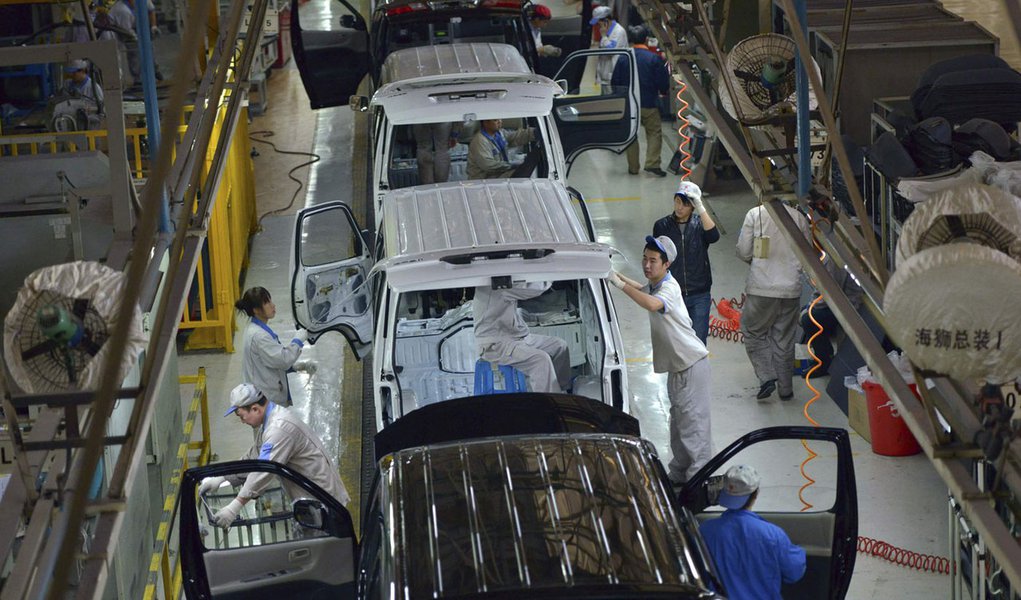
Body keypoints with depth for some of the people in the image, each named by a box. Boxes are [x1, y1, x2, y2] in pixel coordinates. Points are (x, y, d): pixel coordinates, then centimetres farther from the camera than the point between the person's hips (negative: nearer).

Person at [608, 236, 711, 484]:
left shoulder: (669, 288, -21)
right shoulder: (654, 285, 8)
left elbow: (652, 304, -44)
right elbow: (642, 289, 33)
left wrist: (621, 284, -40)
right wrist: (617, 275, 20)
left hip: (691, 363, -10)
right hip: (677, 364, 10)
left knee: (693, 420, -8)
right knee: (678, 419, 19)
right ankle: (679, 473, 30)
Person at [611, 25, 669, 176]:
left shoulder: (623, 58, -5)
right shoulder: (654, 59, -11)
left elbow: (614, 83, 0)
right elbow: (664, 84, -6)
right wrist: (663, 90, 16)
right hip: (649, 103, -2)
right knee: (654, 132, 9)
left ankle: (633, 167, 14)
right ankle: (652, 163, -5)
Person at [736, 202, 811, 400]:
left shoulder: (755, 214, -7)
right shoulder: (799, 217, 1)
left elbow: (743, 252, -4)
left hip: (761, 287, -3)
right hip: (791, 288, 3)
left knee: (753, 332, 13)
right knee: (785, 339, 12)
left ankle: (767, 378, -2)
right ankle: (785, 388, 17)